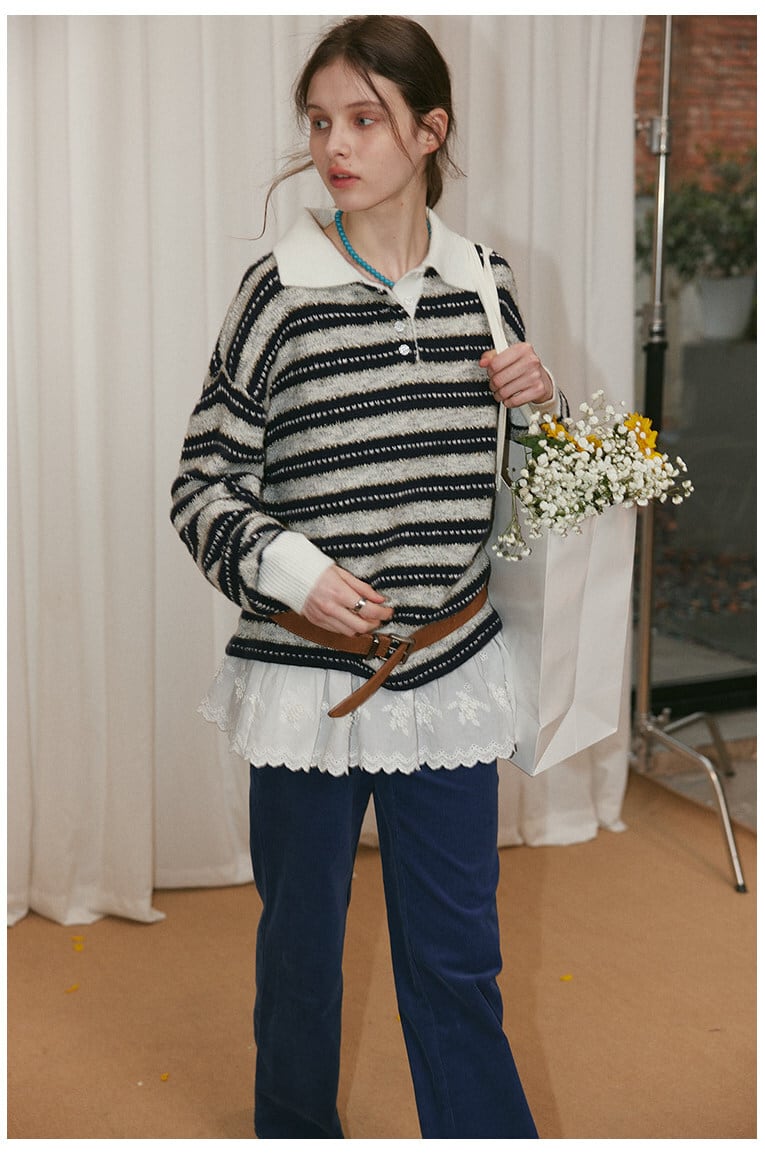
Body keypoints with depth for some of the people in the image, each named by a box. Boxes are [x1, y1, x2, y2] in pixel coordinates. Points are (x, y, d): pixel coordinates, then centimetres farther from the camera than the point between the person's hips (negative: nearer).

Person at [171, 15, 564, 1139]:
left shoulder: (485, 283, 2)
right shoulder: (280, 291, -8)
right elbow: (205, 485, -4)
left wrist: (541, 403, -6)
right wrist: (287, 569, -20)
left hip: (450, 670, 2)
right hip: (308, 675, -1)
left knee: (457, 954, 11)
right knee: (301, 934, 17)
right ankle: (296, 1131, 42)